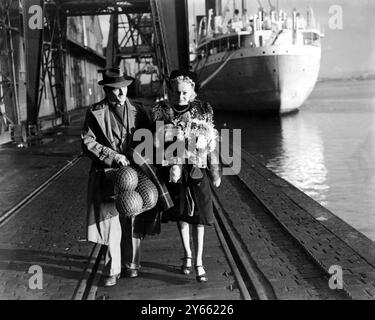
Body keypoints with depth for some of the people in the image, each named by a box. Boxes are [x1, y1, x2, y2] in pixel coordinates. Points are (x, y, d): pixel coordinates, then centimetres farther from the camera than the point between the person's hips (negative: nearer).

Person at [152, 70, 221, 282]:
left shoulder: (203, 110, -2)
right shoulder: (162, 111, -2)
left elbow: (212, 144, 2)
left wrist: (215, 171, 4)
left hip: (198, 170, -1)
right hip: (175, 170, 1)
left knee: (199, 215, 0)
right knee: (182, 214, 12)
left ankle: (199, 261, 10)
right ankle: (187, 255, 31)